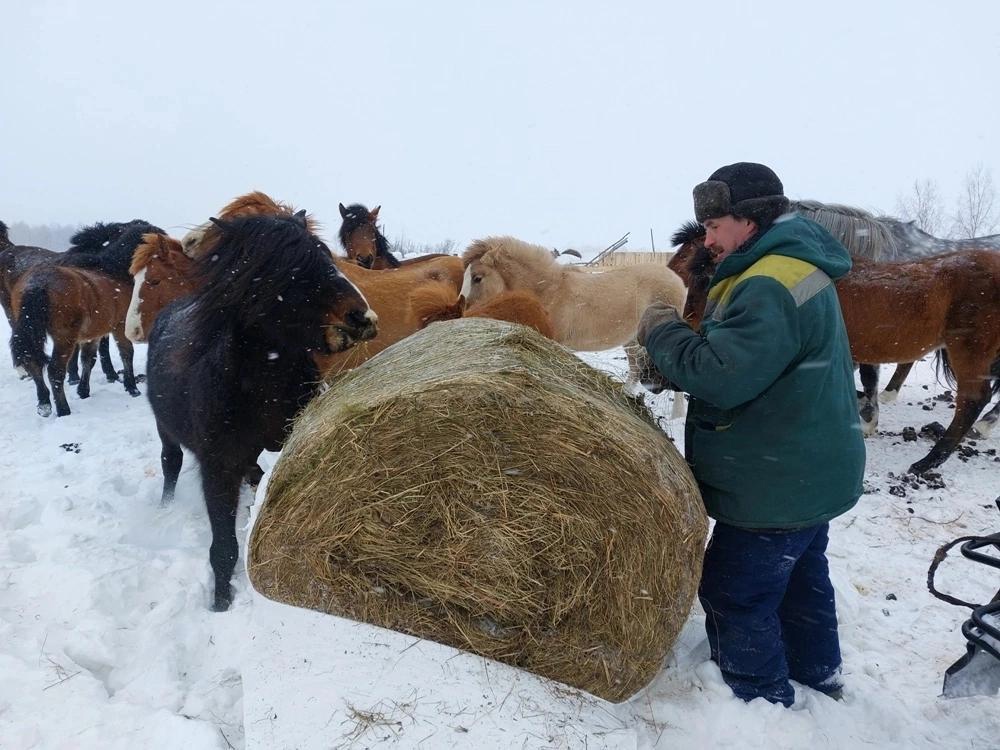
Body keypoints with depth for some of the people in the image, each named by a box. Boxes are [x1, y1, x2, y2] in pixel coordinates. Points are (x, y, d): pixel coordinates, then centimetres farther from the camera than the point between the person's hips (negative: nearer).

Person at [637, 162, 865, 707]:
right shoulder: (801, 270, 10)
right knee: (801, 579, 26)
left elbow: (720, 376, -31)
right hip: (809, 476, 11)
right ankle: (817, 676, 45)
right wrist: (676, 338, -1)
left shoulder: (769, 287, -26)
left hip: (775, 488, -11)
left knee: (734, 595, 3)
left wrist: (662, 332, -16)